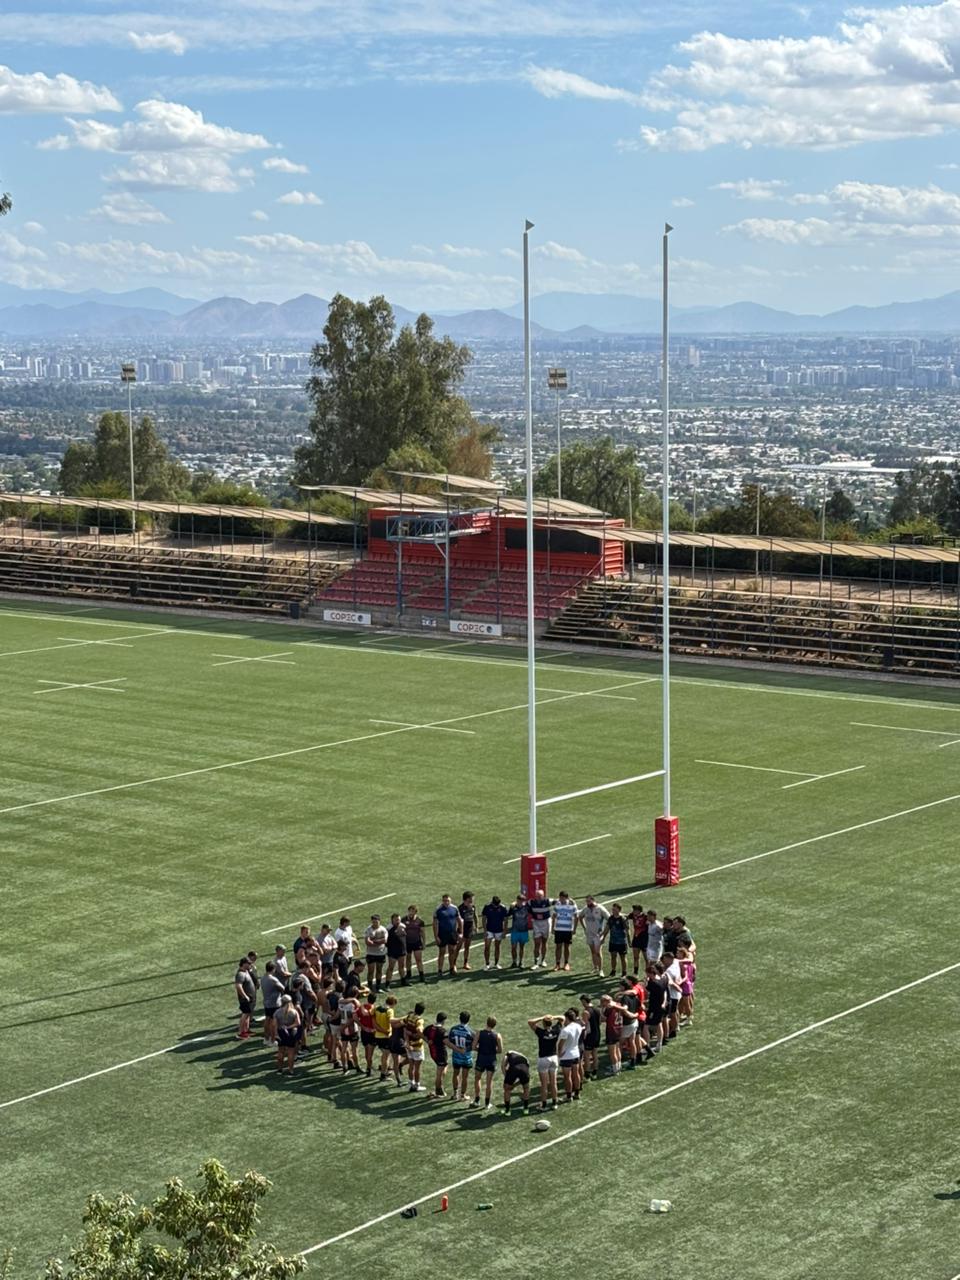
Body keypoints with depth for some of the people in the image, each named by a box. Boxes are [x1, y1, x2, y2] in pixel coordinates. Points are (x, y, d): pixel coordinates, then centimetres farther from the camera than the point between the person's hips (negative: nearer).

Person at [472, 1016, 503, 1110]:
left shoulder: (479, 1033, -9)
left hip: (481, 1058, 0)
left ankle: (476, 1101, 22)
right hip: (492, 1060, 0)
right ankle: (487, 1104, 13)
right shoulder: (497, 1036, -7)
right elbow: (500, 1050, -5)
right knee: (489, 1082, 9)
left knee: (477, 1079, 19)